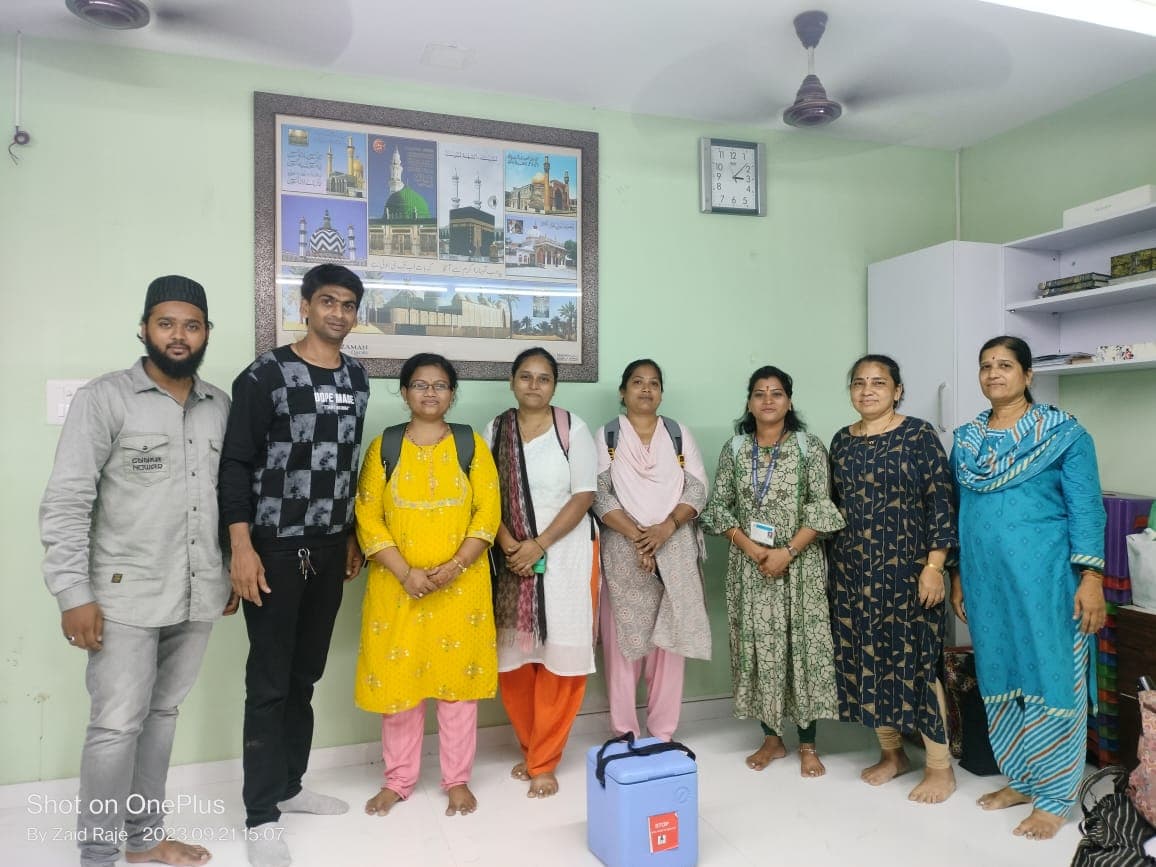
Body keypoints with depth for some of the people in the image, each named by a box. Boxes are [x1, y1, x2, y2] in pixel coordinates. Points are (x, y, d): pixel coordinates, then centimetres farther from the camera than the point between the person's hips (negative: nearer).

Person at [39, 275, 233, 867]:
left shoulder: (221, 406, 7)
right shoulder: (104, 399, -7)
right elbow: (65, 502, -10)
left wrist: (233, 572, 12)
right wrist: (73, 594, -14)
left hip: (197, 596, 5)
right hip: (125, 597, -4)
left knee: (162, 716, 16)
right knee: (117, 725, 3)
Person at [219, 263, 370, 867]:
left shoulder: (356, 379, 9)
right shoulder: (265, 375, -8)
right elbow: (236, 465, -11)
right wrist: (241, 547, -16)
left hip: (330, 551, 5)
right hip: (275, 550, -5)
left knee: (305, 675, 15)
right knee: (269, 682, 2)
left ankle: (289, 786, 30)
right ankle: (261, 815, 14)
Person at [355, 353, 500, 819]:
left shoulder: (471, 444, 2)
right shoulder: (383, 447, 3)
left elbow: (488, 513, -2)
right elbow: (368, 518, -3)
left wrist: (454, 567, -14)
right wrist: (406, 573, -14)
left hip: (461, 583, 0)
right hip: (397, 585, 1)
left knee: (459, 677, 6)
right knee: (397, 677, 7)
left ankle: (457, 779, 22)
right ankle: (398, 779, 26)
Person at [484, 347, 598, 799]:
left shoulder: (573, 428, -2)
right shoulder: (495, 430, 6)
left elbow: (584, 496, -7)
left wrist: (540, 544, -14)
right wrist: (508, 545, -11)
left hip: (566, 554, -2)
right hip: (511, 558, 3)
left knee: (559, 657, -1)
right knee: (513, 658, 7)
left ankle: (543, 762, 14)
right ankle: (532, 748, 28)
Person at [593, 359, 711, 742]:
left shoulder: (679, 434, 11)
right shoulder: (606, 436, 6)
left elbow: (697, 488, 2)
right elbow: (599, 494, -4)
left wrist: (666, 527, -14)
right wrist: (635, 535, -16)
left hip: (675, 550, 2)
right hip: (623, 550, -1)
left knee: (670, 639, 4)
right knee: (623, 639, 1)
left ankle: (663, 733, 15)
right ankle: (624, 733, 13)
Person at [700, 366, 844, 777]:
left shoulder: (809, 447, -1)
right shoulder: (734, 449, 5)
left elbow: (821, 508, -6)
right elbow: (718, 506, 2)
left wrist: (788, 551, -16)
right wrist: (750, 548, -11)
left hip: (799, 564, -2)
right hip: (748, 564, 2)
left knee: (803, 645, 1)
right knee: (757, 646, 6)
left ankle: (807, 744, 15)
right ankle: (771, 738, 22)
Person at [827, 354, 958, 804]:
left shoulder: (919, 434, -6)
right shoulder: (842, 441, 9)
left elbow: (942, 501, -9)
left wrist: (934, 566, -14)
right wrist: (834, 563, 13)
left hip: (906, 568, -5)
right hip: (853, 569, 5)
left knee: (914, 658, -1)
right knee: (865, 658, 9)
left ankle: (940, 766, 14)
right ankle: (892, 752, 26)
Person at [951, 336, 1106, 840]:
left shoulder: (1064, 433, -4)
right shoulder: (966, 439, 9)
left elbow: (1086, 508, -7)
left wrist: (1091, 578, -13)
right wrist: (958, 575, 14)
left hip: (1045, 579, -5)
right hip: (988, 581, 5)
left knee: (1049, 682, 2)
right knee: (1000, 681, 13)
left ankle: (1053, 797, 17)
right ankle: (1020, 780, 29)